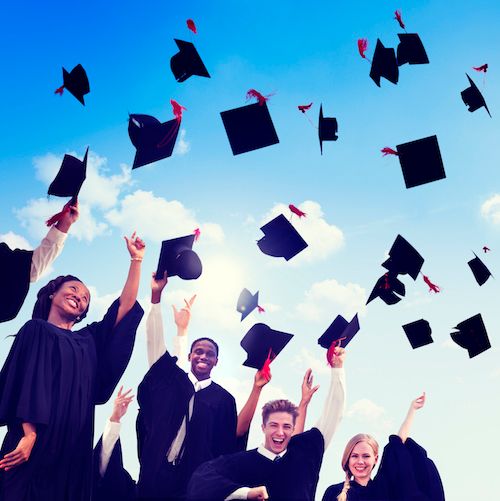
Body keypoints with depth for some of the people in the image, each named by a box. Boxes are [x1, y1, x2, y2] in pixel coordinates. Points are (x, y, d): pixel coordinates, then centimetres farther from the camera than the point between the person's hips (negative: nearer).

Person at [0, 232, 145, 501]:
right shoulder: (36, 329, 4)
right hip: (34, 440, -5)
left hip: (74, 444, 5)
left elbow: (125, 307, 12)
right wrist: (29, 434, -20)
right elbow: (26, 382, -8)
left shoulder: (88, 339, 17)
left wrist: (136, 259, 12)